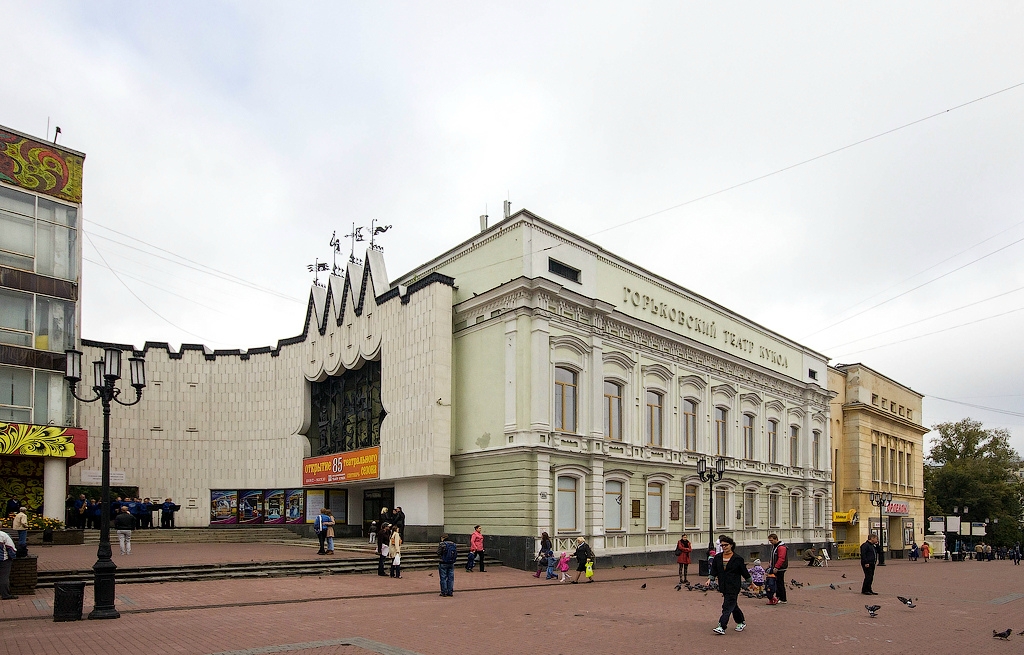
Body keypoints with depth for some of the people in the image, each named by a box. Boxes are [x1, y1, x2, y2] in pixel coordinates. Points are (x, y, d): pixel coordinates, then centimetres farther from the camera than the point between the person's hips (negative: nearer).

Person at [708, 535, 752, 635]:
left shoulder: (738, 558, -5)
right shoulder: (717, 557, 7)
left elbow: (744, 572, 3)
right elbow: (714, 570, 9)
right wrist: (710, 579, -5)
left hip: (733, 586, -5)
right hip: (723, 586, 5)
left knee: (728, 606, -11)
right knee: (733, 605, 15)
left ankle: (722, 627, -16)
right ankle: (741, 622, 34)